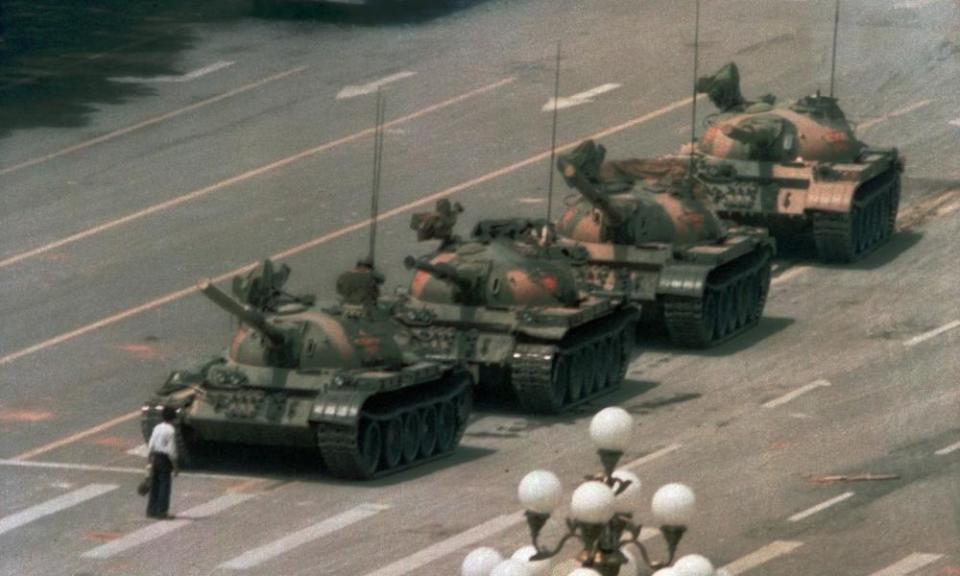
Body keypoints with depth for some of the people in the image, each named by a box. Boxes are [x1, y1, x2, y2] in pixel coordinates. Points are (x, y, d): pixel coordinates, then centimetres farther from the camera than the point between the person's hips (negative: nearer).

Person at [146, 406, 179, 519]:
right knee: (165, 485, -1)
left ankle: (151, 510, 18)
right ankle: (162, 511, -3)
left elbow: (150, 446, 9)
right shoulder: (171, 431, -14)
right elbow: (171, 450, -15)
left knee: (154, 485, 13)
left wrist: (151, 461, 17)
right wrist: (175, 466, -8)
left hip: (155, 458, 7)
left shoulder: (157, 428, 6)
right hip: (165, 459, -7)